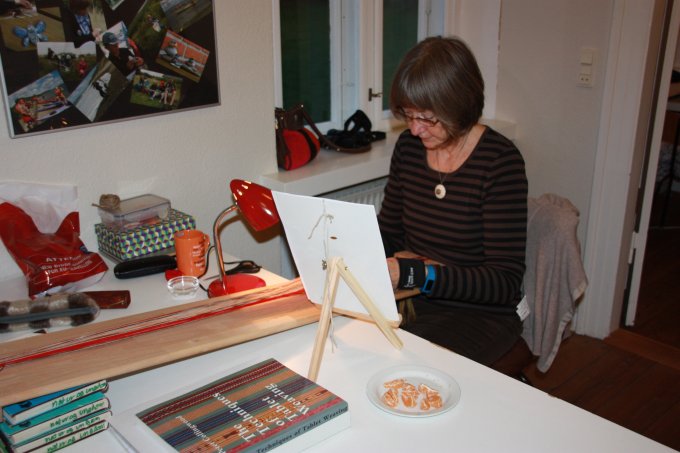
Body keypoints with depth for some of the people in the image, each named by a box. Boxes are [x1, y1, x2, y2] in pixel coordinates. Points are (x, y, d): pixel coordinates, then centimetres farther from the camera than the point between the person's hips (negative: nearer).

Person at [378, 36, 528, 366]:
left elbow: (506, 281, -19)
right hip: (411, 300, 5)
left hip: (480, 314, -5)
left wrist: (414, 273, -29)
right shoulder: (408, 146, 2)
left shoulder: (499, 161, -15)